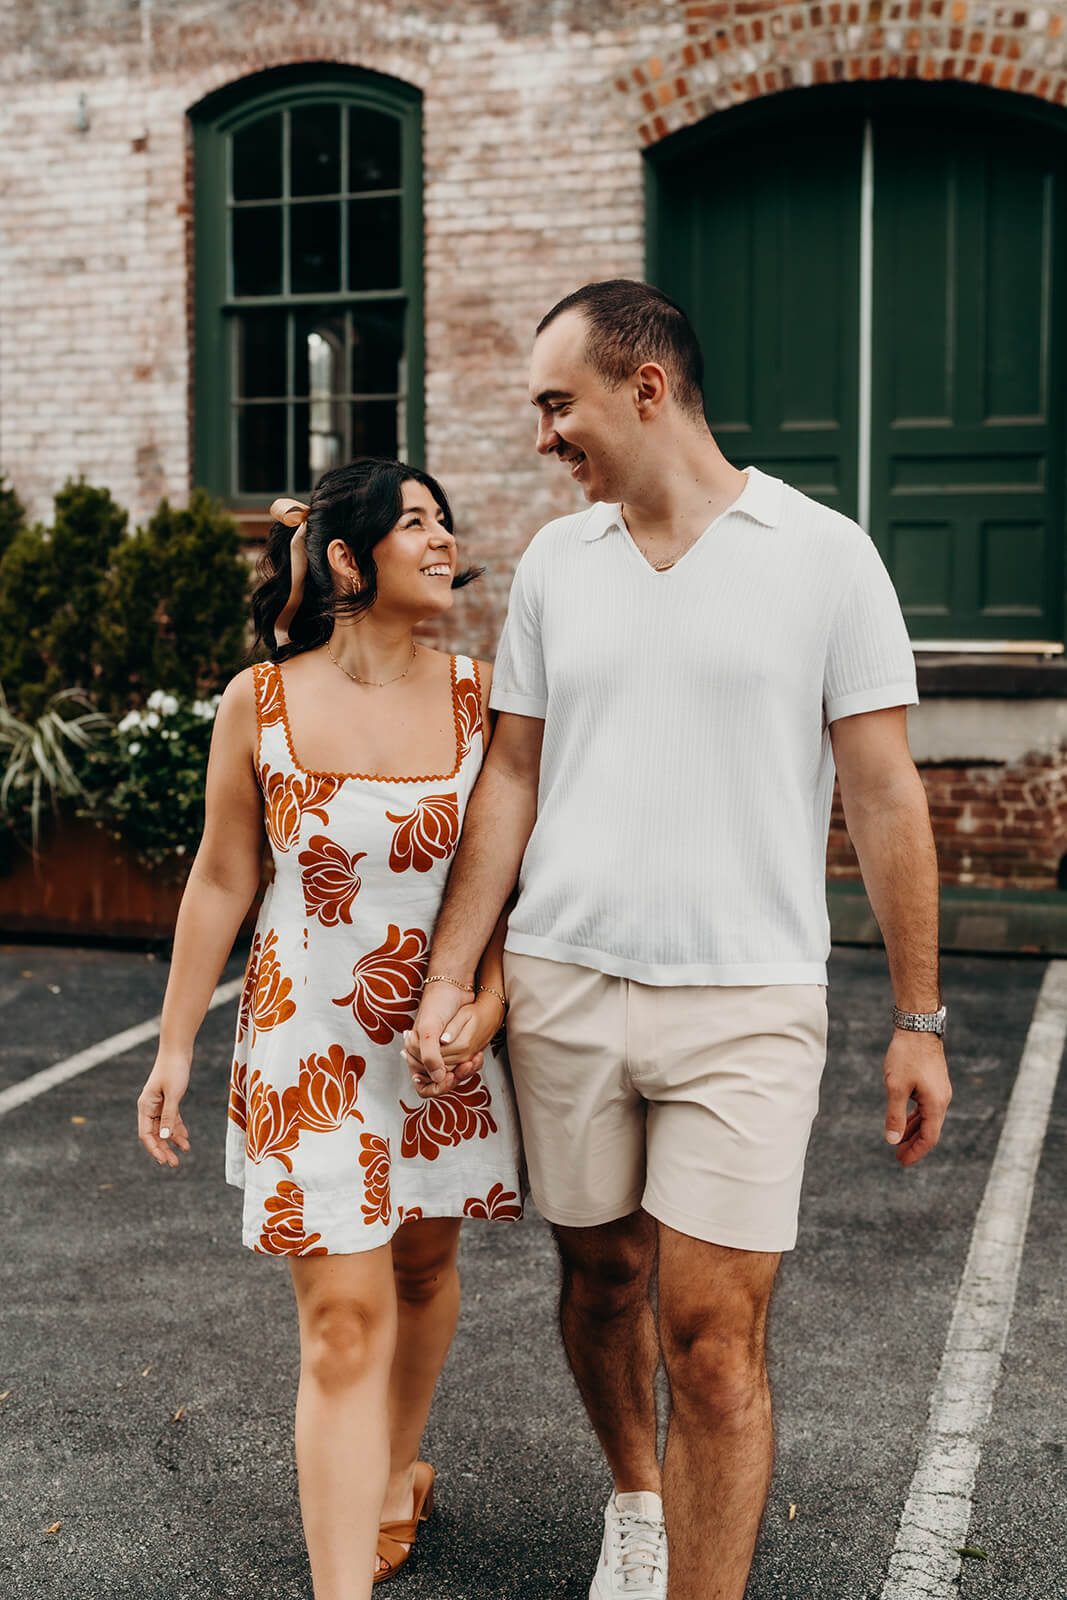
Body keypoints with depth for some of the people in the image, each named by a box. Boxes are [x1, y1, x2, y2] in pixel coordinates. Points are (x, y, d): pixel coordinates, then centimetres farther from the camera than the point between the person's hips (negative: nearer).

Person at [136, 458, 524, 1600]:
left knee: (423, 1263, 20)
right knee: (345, 1317, -5)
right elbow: (221, 881, 0)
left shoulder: (479, 692, -4)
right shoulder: (260, 704, -8)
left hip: (448, 1033, 3)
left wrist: (489, 1000, -12)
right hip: (308, 1036, -3)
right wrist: (174, 1047, 4)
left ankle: (396, 1471, 47)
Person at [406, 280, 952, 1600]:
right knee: (601, 1279, 17)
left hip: (746, 1004, -4)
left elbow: (884, 796, -2)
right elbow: (512, 778, 10)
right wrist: (447, 978, 5)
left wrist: (918, 1020, -2)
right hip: (562, 985, 4)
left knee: (712, 1333, -5)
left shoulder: (824, 555, -3)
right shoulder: (553, 562, 8)